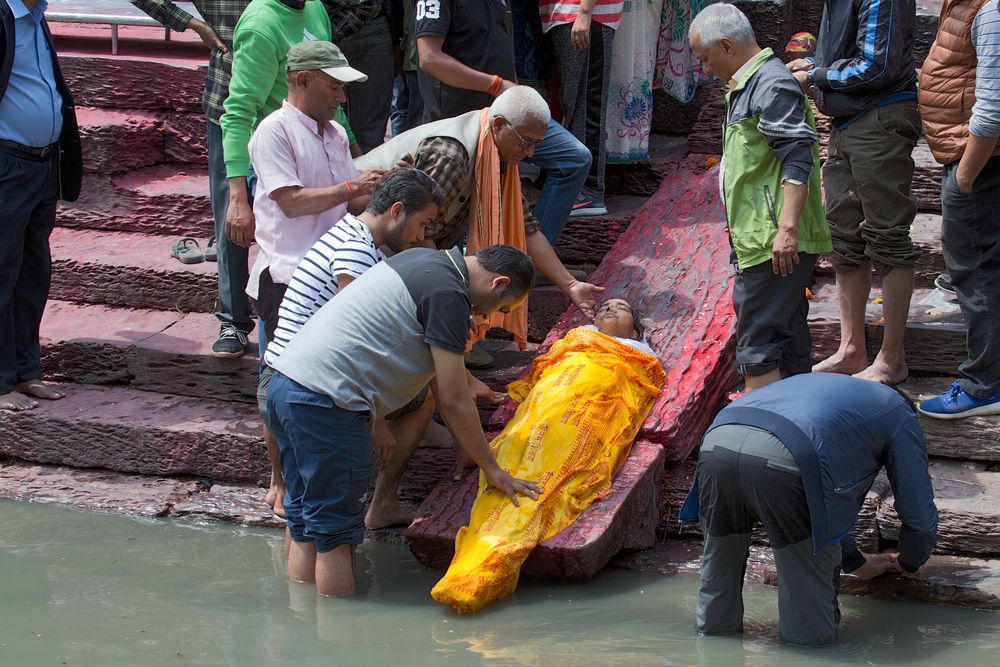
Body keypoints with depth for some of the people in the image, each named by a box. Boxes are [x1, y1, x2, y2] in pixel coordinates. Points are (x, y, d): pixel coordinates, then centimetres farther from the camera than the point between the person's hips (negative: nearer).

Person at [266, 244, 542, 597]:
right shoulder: (448, 293, -11)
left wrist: (375, 421, 28)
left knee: (305, 528, 14)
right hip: (324, 401, -10)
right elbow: (452, 402, -9)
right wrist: (492, 471, -1)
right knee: (336, 532, -2)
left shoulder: (426, 261, 18)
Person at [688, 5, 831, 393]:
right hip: (764, 240, 11)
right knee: (788, 337, 15)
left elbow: (797, 160, -22)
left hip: (774, 242, -11)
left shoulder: (772, 85, -13)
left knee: (757, 344, -9)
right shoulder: (747, 87, 19)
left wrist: (787, 228, -27)